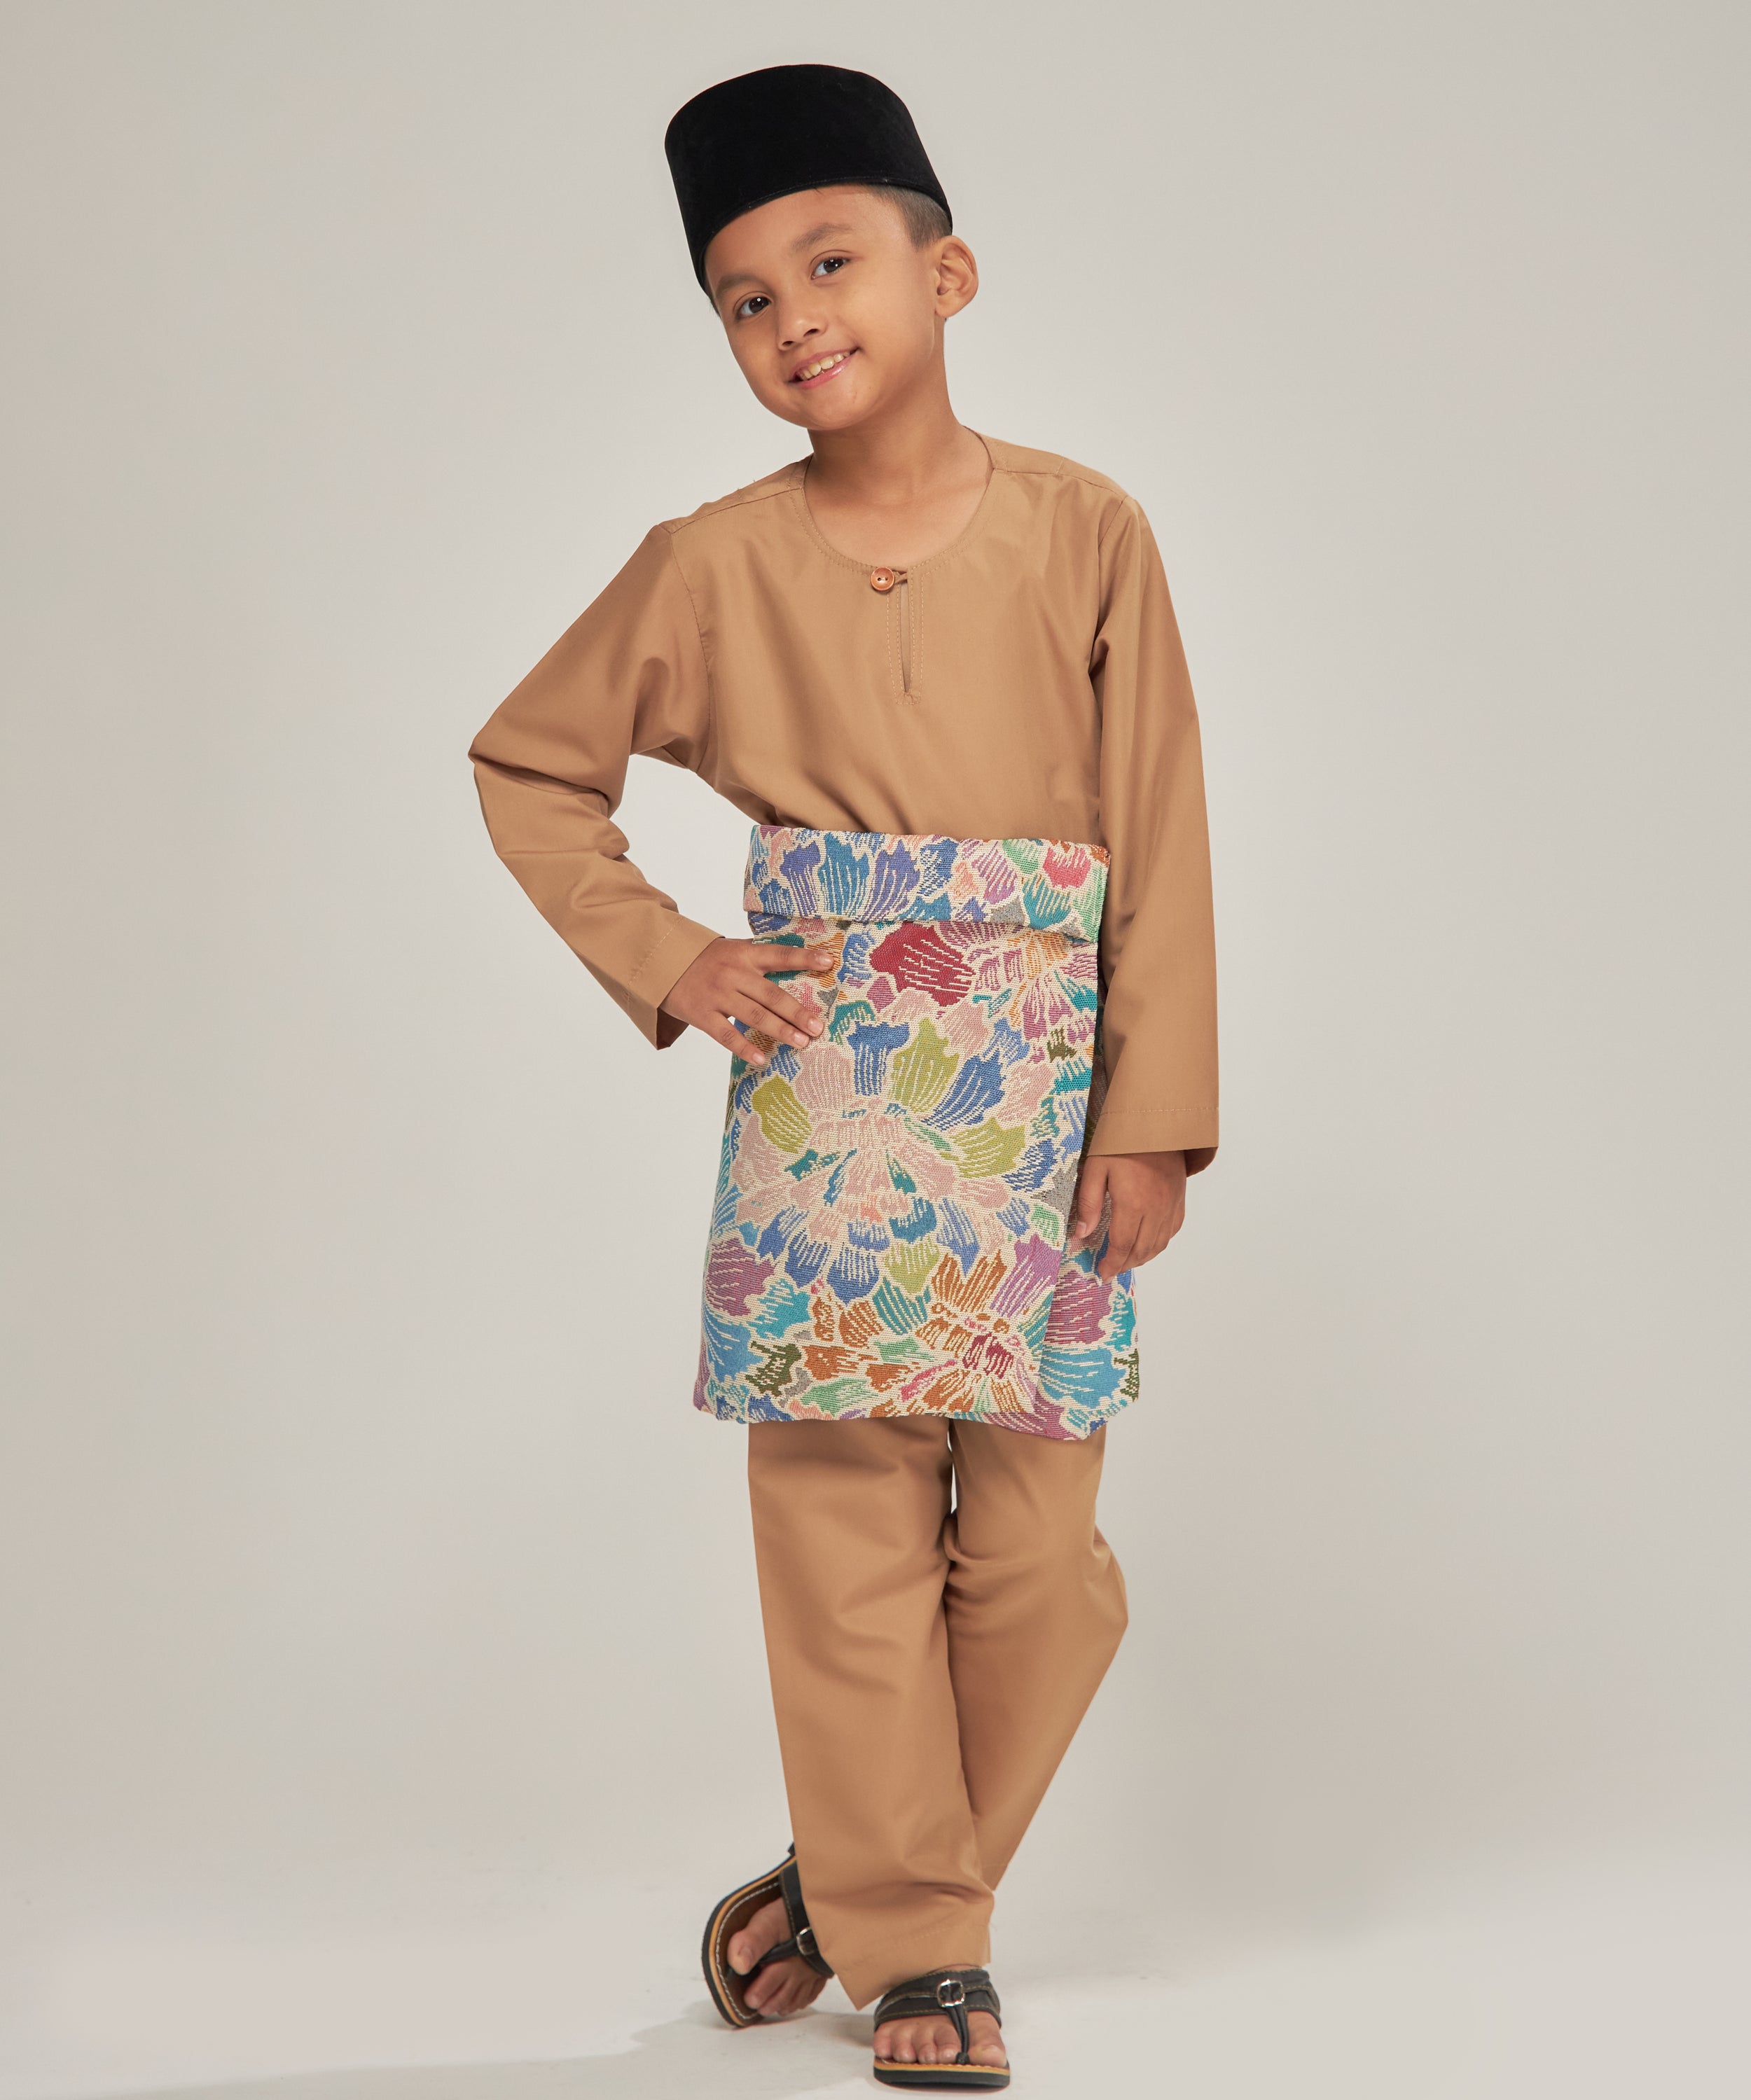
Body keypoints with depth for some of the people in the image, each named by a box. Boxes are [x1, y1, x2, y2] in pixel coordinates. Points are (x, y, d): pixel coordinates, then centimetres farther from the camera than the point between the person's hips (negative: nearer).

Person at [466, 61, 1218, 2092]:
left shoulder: (1083, 532, 0)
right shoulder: (713, 567, 1)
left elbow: (1161, 841, 1)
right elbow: (526, 766, 13)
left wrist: (1155, 1114, -4)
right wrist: (661, 960, 2)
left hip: (1044, 1086, 0)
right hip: (823, 1080, 0)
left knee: (1032, 1546, 3)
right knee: (845, 1526, 1)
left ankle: (866, 1879, 24)